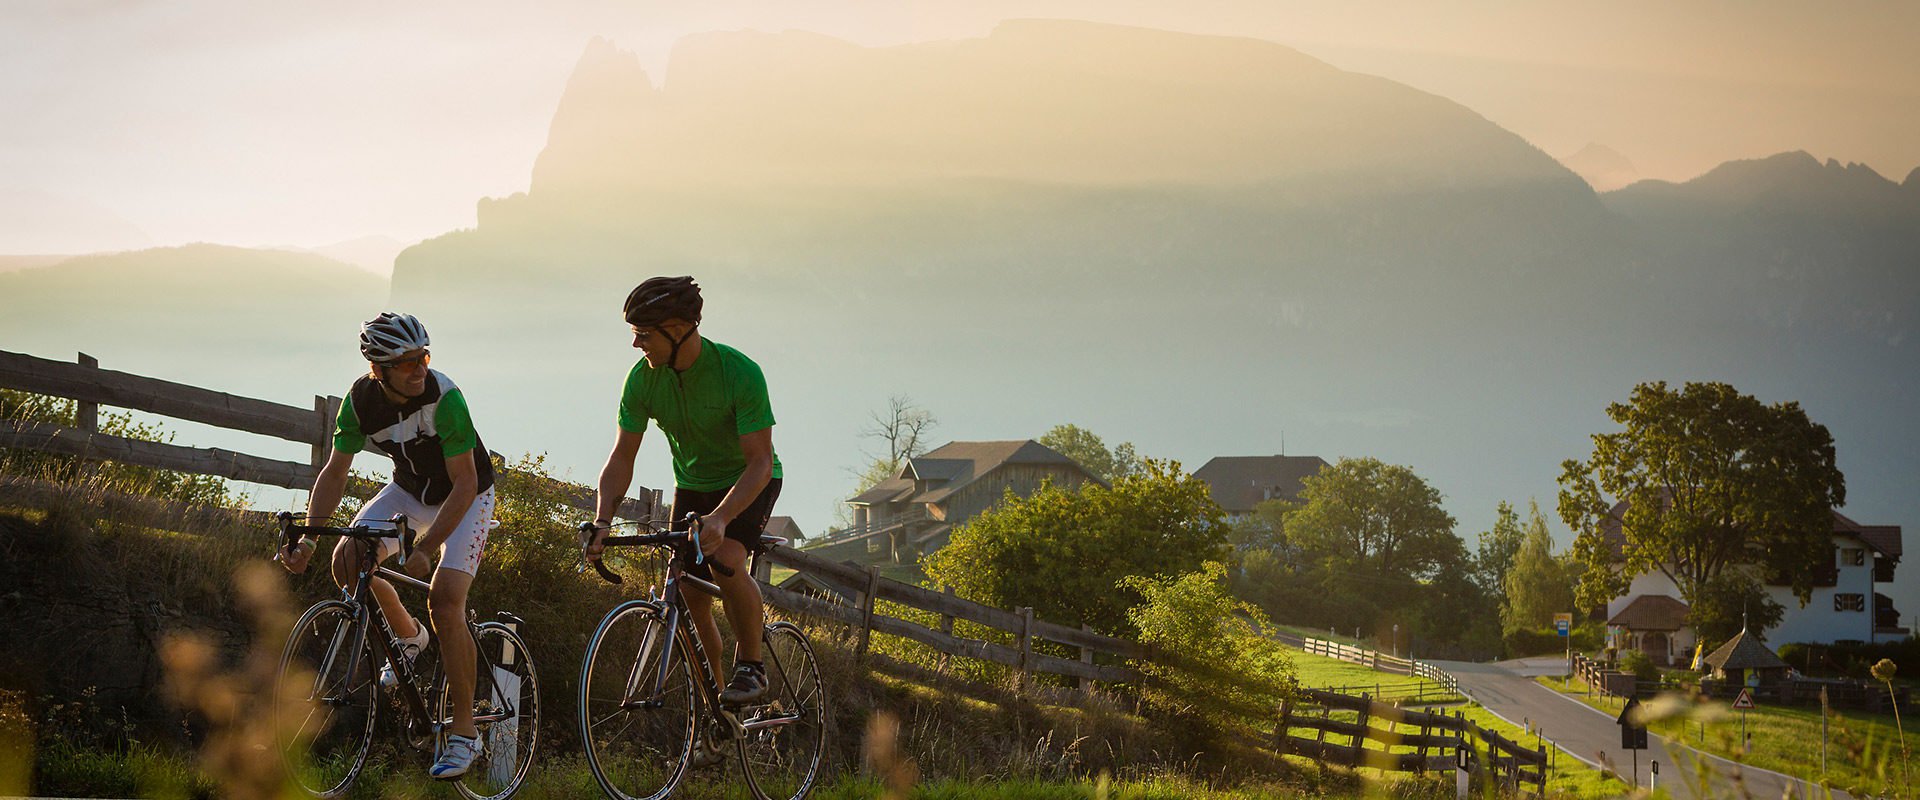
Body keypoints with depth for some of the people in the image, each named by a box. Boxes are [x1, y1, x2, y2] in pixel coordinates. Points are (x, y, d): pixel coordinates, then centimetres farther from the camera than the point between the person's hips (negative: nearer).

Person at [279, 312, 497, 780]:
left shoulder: (443, 397, -33)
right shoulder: (360, 400, -19)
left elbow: (464, 485, -30)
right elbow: (335, 472, -9)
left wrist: (425, 549, -36)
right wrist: (308, 538, -21)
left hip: (466, 497, -5)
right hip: (410, 490, 5)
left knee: (444, 601, -22)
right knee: (348, 561, -14)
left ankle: (465, 731, -13)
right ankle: (408, 636, 16)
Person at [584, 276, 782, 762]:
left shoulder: (740, 373, -30)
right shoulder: (643, 379, -16)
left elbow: (759, 461, -31)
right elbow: (622, 456, -11)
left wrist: (720, 517, -46)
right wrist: (603, 521, -25)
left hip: (749, 483, -5)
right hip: (693, 485, 5)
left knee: (726, 560, -32)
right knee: (691, 599, -2)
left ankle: (751, 665, -10)